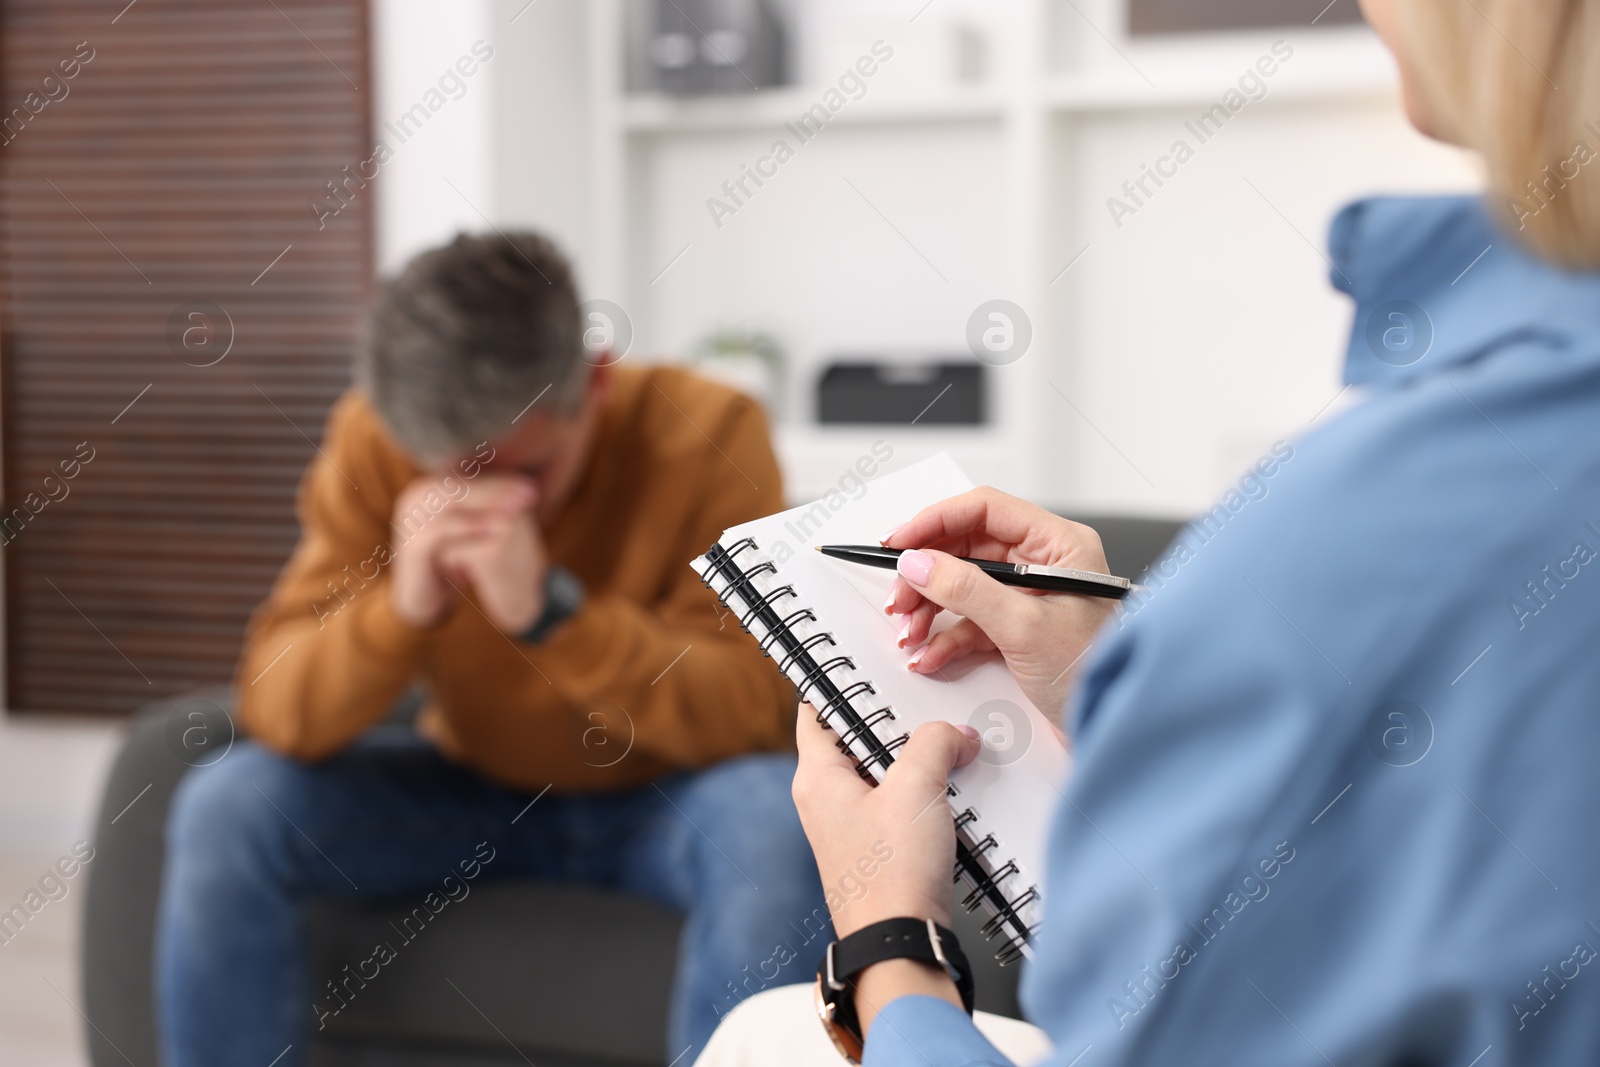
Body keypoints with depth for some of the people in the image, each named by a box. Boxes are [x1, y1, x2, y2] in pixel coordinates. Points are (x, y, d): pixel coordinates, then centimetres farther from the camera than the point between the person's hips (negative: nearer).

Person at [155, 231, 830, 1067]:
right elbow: (275, 712, -17)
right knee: (226, 810, -19)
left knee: (774, 821, -34)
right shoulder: (375, 437, -15)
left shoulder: (707, 434, -21)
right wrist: (400, 608, -37)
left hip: (666, 798, -2)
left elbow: (758, 719, -26)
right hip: (471, 785, 2)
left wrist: (550, 611, -38)